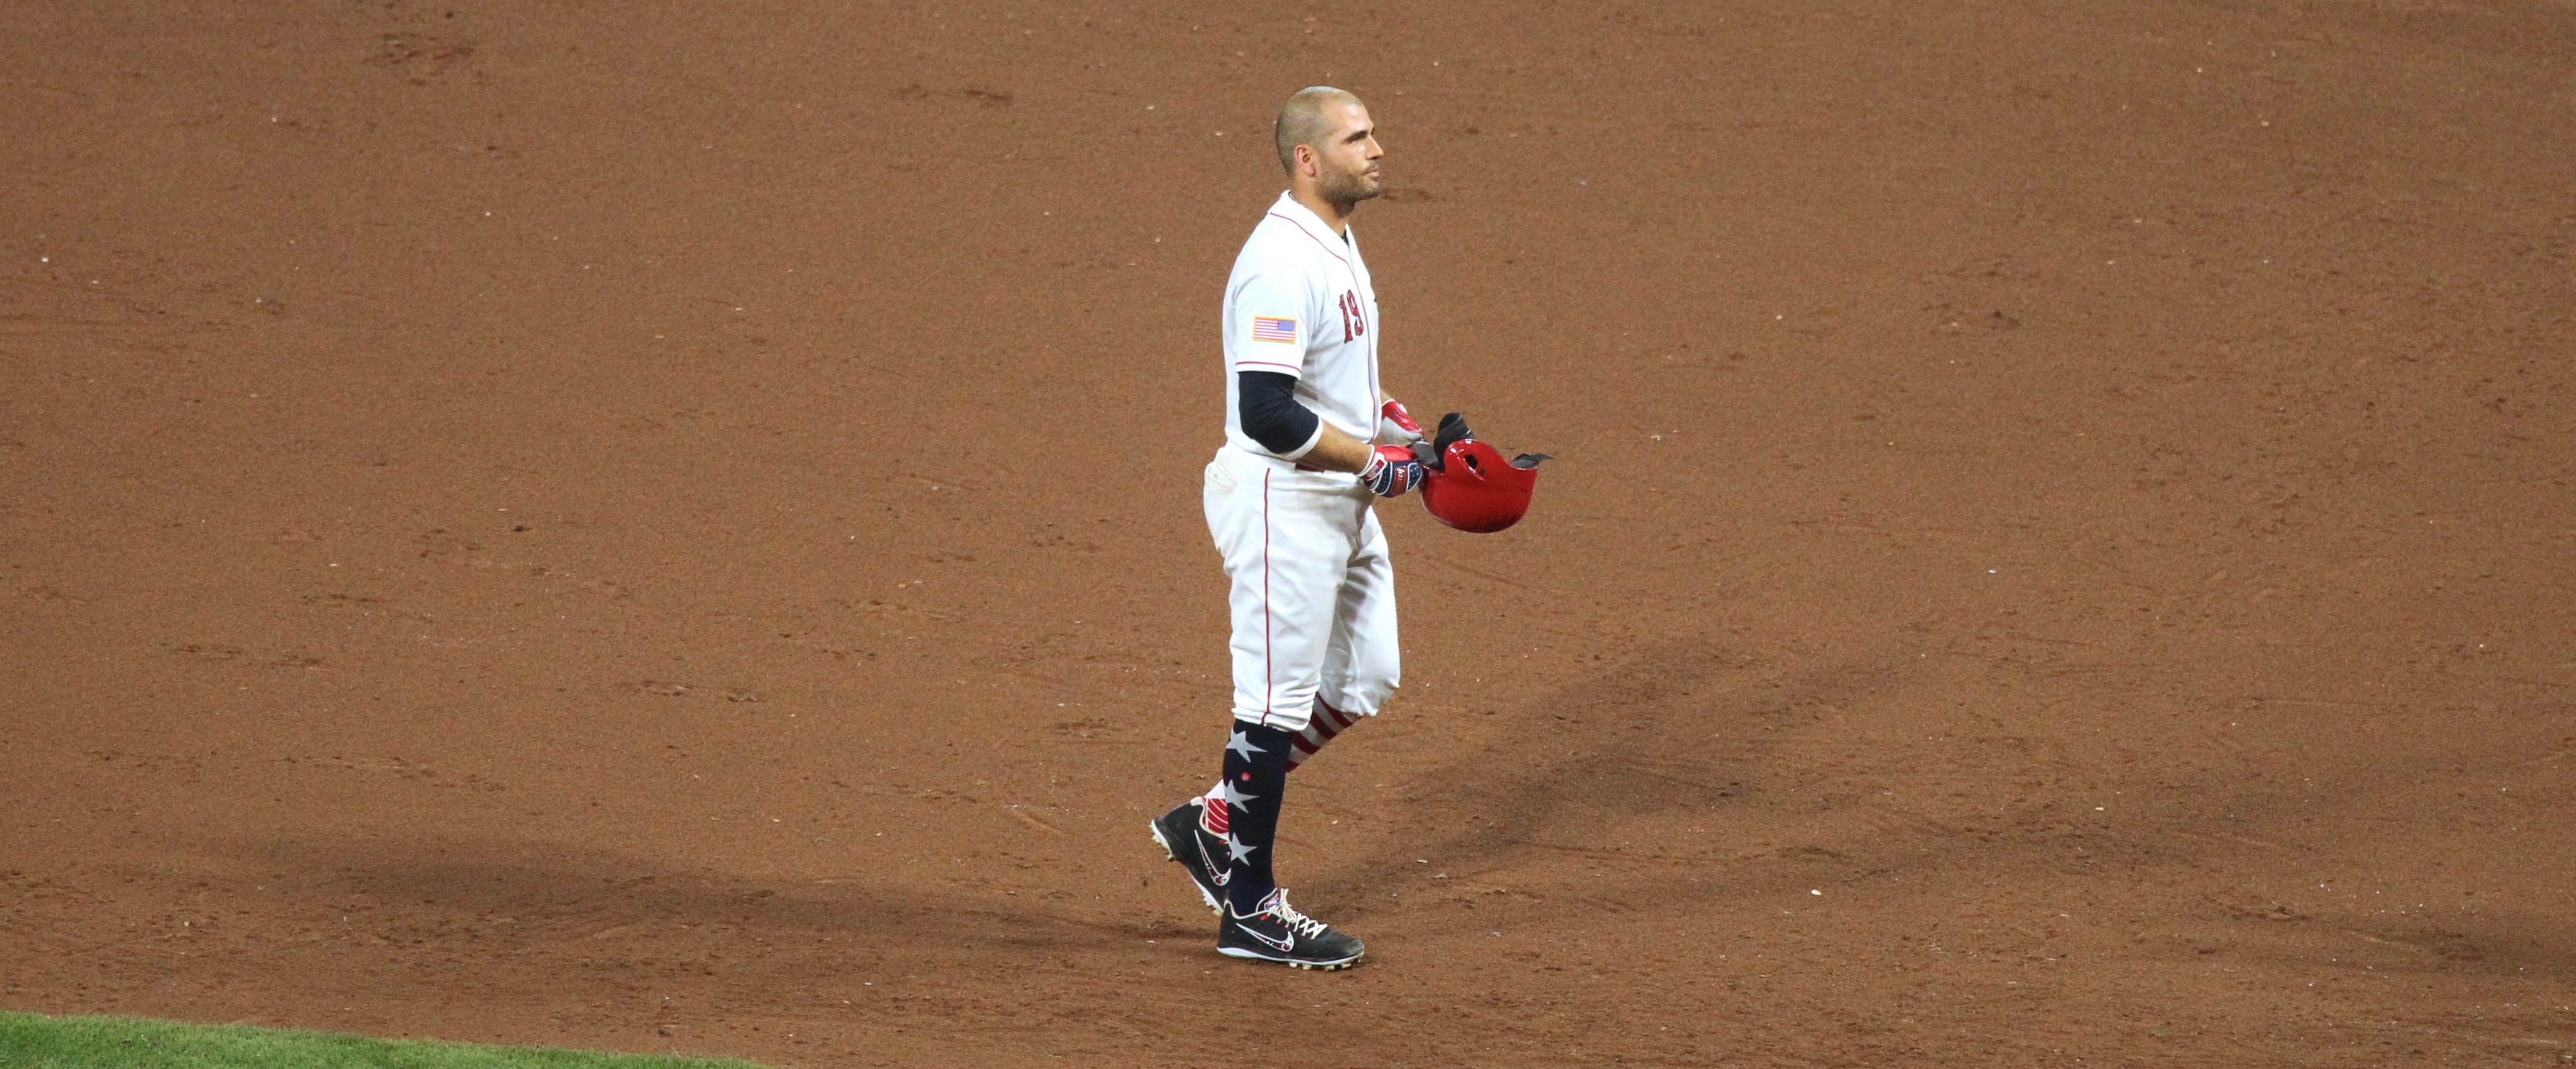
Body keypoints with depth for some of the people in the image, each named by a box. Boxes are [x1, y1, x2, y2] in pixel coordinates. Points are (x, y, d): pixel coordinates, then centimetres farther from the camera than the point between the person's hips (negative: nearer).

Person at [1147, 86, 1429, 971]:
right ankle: (1248, 911, 6)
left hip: (1341, 503, 10)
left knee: (1361, 681, 17)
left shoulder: (1334, 243, 11)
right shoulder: (1282, 262, -22)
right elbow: (1269, 412, -28)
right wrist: (1374, 460, -21)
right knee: (1277, 701, -3)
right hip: (1282, 504, -10)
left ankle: (1213, 823, 27)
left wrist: (1384, 416, 9)